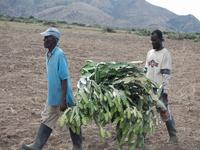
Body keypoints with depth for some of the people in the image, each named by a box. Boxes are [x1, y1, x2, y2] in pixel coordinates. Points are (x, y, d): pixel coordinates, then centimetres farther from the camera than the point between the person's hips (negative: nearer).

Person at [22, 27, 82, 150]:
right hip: (53, 96, 9)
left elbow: (64, 79, -23)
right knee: (47, 120, 13)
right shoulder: (49, 54, 5)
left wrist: (63, 100, -23)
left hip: (62, 97, -9)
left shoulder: (59, 55, -22)